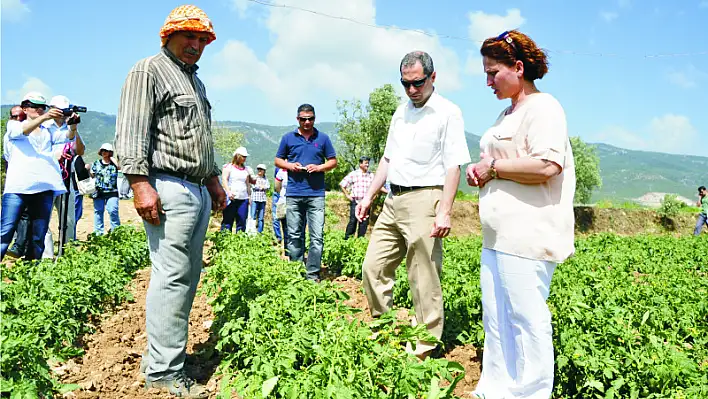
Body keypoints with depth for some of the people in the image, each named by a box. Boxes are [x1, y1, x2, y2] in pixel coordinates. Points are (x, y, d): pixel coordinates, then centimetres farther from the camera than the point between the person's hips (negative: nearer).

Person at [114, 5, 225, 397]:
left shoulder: (197, 82, 25)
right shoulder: (149, 70, -1)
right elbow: (130, 131, -12)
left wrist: (214, 179, 27)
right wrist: (140, 184, -21)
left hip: (198, 191, 9)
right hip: (169, 189, -9)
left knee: (189, 274, 8)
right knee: (172, 275, -10)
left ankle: (165, 352, 17)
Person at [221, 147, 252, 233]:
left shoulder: (246, 169, 18)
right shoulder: (229, 167, 4)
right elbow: (224, 179, -6)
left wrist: (249, 196, 16)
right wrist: (229, 192, -18)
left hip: (243, 199, 5)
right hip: (231, 198, -4)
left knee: (242, 221, 1)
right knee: (228, 220, -5)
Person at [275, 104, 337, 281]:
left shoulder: (323, 138, 9)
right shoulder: (288, 138, 10)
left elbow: (333, 161, 12)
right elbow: (278, 160, 16)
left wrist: (319, 167, -7)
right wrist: (289, 165, -5)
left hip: (316, 194, -1)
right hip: (294, 194, 1)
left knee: (317, 236, -5)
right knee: (294, 235, 6)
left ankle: (313, 275, 1)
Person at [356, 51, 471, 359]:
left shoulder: (448, 113, -5)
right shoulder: (401, 112, 17)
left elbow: (453, 166, -12)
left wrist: (444, 212, -19)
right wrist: (369, 196, 16)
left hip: (423, 200, -7)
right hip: (393, 201, 8)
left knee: (424, 283, -2)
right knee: (373, 268, 9)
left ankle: (422, 353, 10)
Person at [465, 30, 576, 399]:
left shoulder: (542, 108, -8)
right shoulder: (508, 113, 22)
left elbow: (546, 166, -22)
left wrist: (493, 167, -11)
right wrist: (479, 171, 11)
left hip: (527, 235, -10)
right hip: (499, 235, 10)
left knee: (526, 318, -4)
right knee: (495, 317, 13)